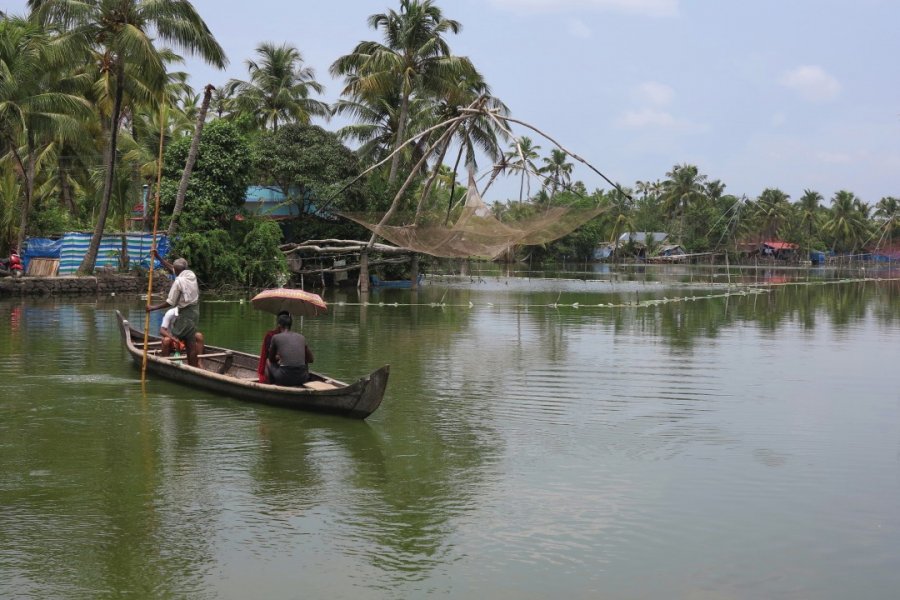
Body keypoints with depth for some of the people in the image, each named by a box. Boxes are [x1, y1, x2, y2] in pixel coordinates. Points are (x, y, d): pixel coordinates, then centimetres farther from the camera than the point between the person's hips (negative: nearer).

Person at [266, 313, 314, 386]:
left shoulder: (276, 337, 5)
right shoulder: (302, 337, 13)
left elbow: (271, 359, 19)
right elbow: (310, 359, 24)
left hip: (284, 378, -3)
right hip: (301, 379, 3)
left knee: (269, 362, 27)